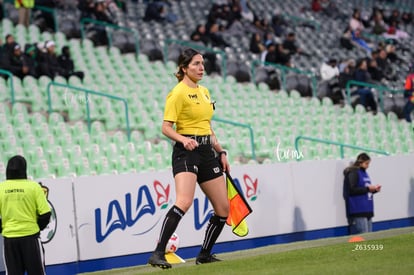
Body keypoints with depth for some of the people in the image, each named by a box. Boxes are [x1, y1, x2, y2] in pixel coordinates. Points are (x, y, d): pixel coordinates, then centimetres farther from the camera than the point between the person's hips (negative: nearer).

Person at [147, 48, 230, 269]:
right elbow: (166, 127, -11)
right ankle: (158, 254, -29)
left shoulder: (204, 91, 18)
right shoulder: (178, 93, -7)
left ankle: (204, 255, 21)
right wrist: (183, 139, -27)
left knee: (223, 208, 6)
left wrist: (220, 152, 21)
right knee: (184, 202, -28)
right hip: (186, 152, -8)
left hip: (207, 152, 8)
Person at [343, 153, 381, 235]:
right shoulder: (353, 173, -7)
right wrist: (368, 188, -15)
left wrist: (374, 189, 5)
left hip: (367, 210, 9)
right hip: (358, 212, -9)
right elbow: (352, 190, -15)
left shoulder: (364, 173, 18)